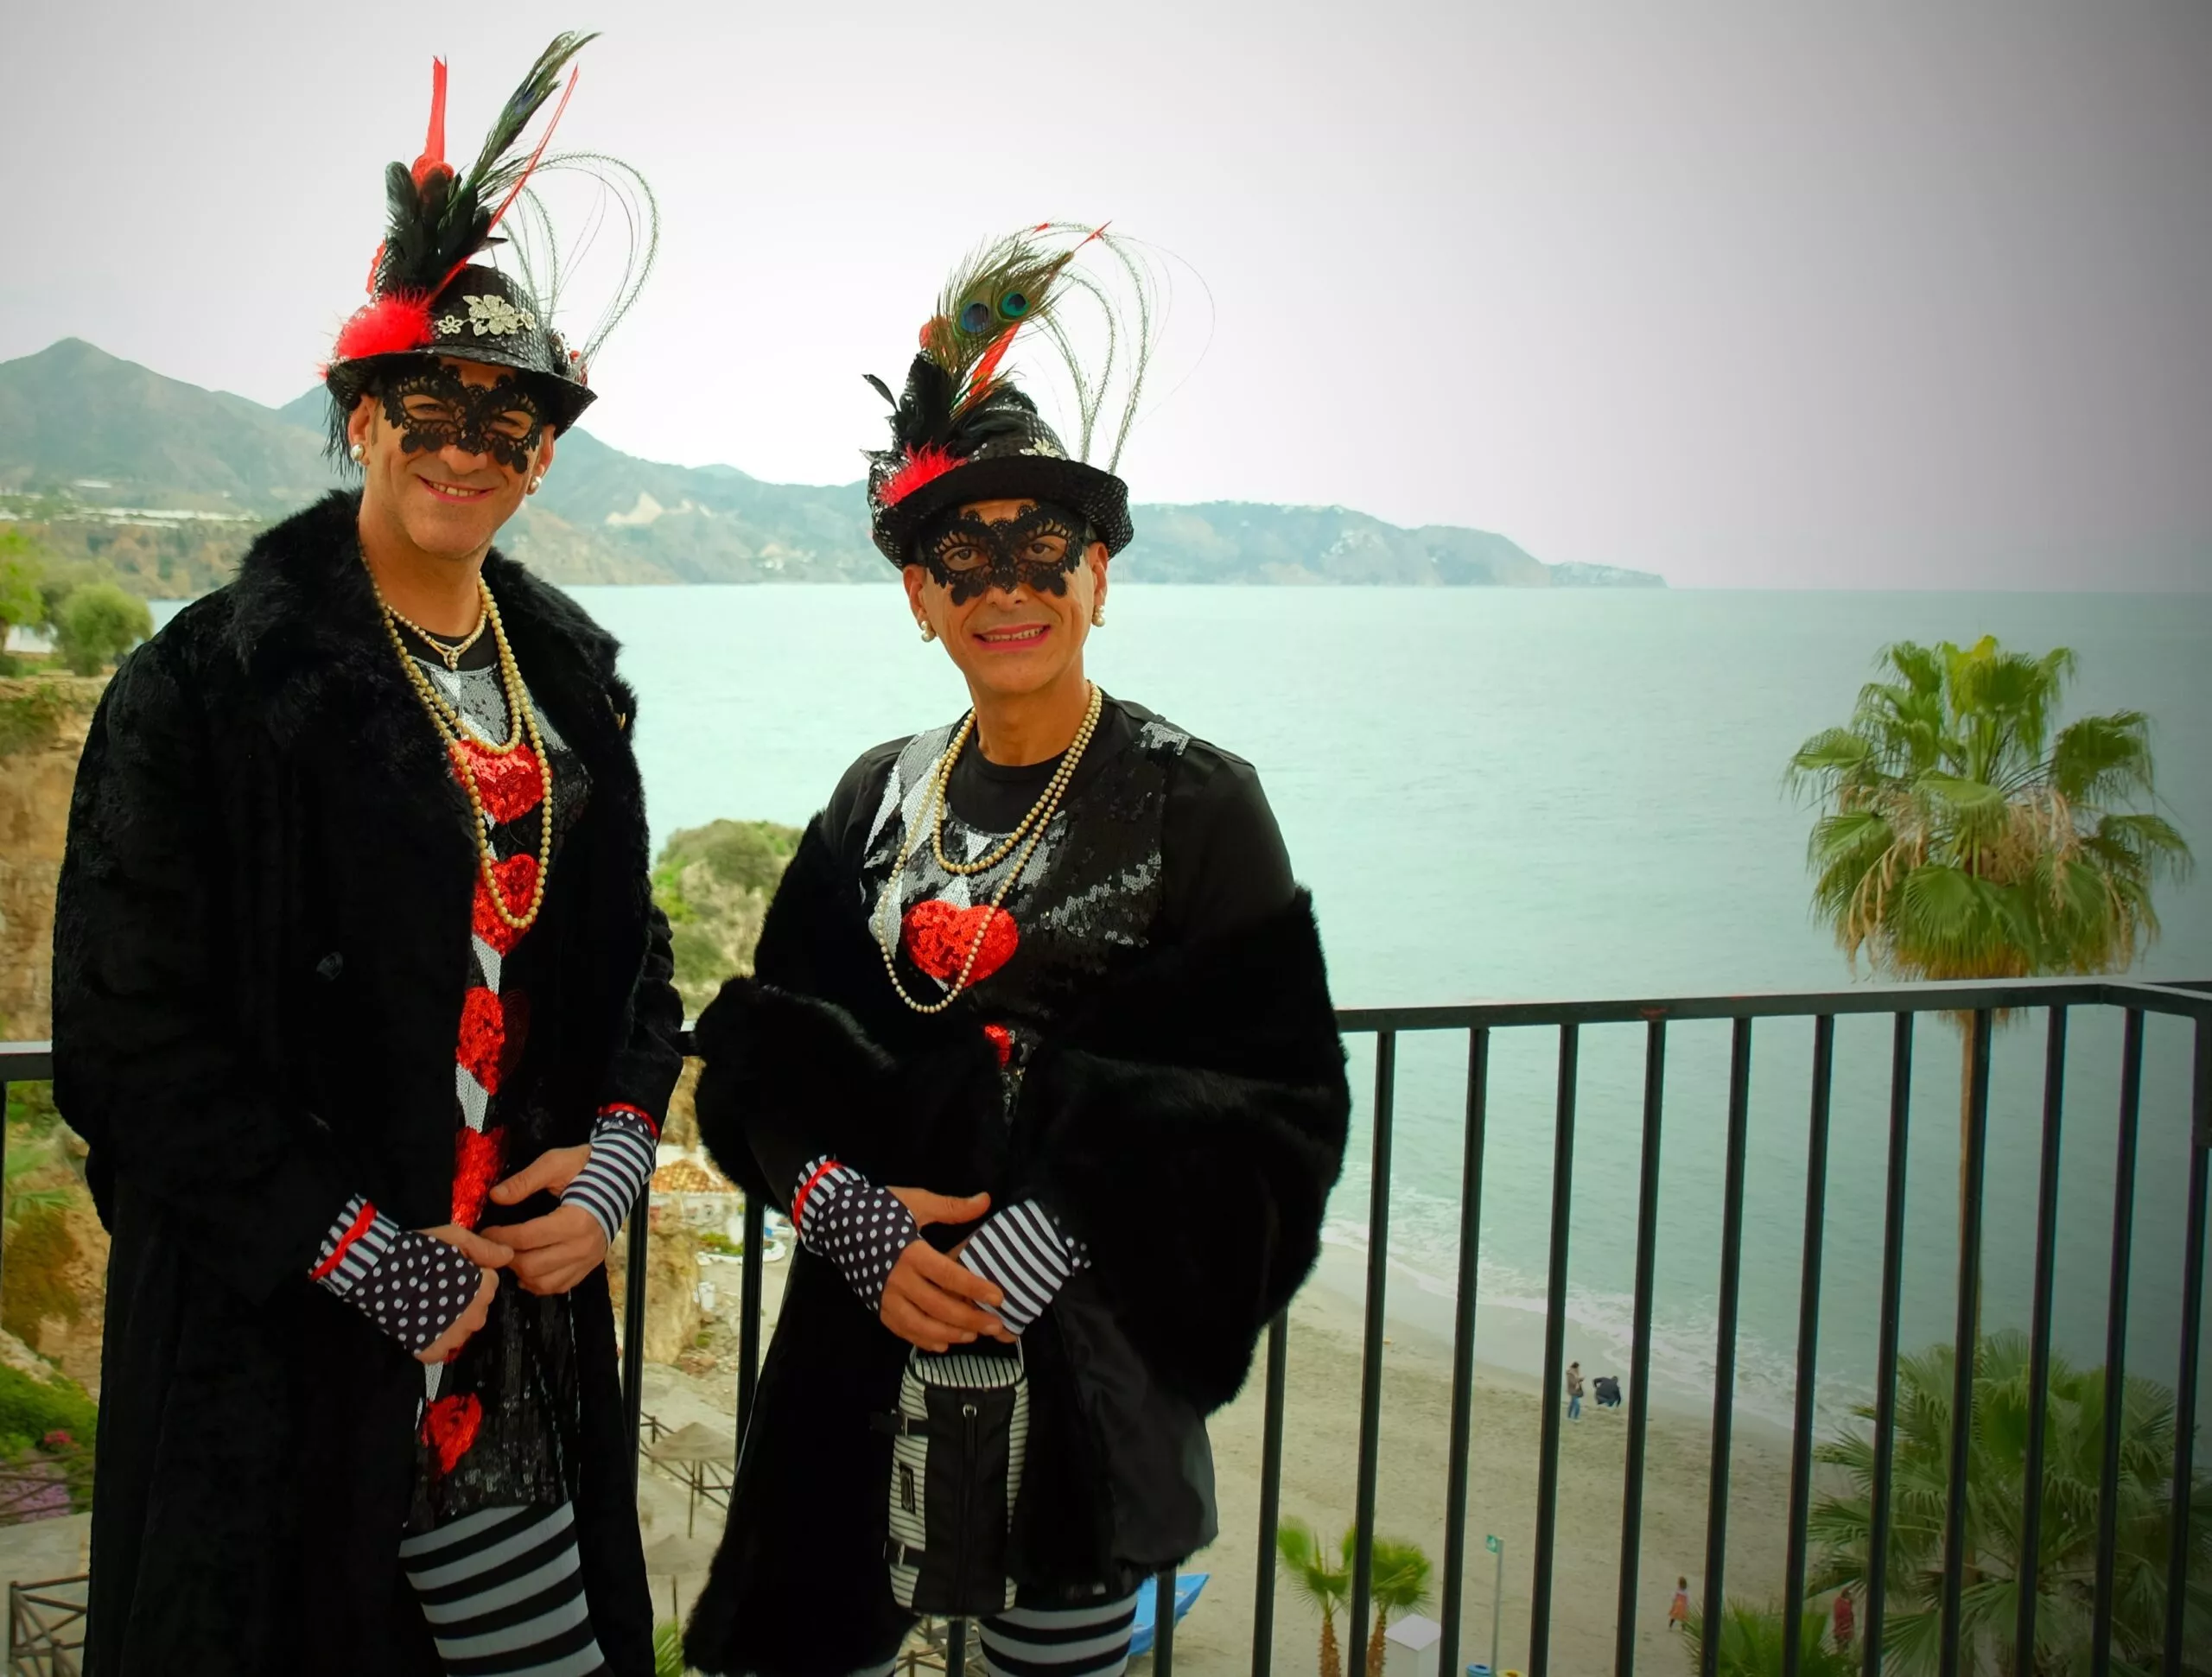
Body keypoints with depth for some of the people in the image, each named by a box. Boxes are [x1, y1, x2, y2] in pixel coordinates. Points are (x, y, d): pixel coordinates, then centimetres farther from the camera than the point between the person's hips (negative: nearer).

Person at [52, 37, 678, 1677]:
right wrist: (361, 1252, -14)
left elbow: (630, 951, 17)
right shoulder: (209, 680, -8)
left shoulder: (568, 674, 10)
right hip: (282, 1334, -5)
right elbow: (129, 1030, -12)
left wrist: (618, 1151, -1)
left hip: (525, 1297, 5)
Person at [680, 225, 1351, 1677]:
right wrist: (856, 1219, -11)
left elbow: (1280, 1104, -7)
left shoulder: (1197, 800, -3)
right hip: (867, 1340, 3)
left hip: (1090, 1360, -3)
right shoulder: (878, 800, 9)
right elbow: (757, 1053, 8)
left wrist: (1027, 1255, -16)